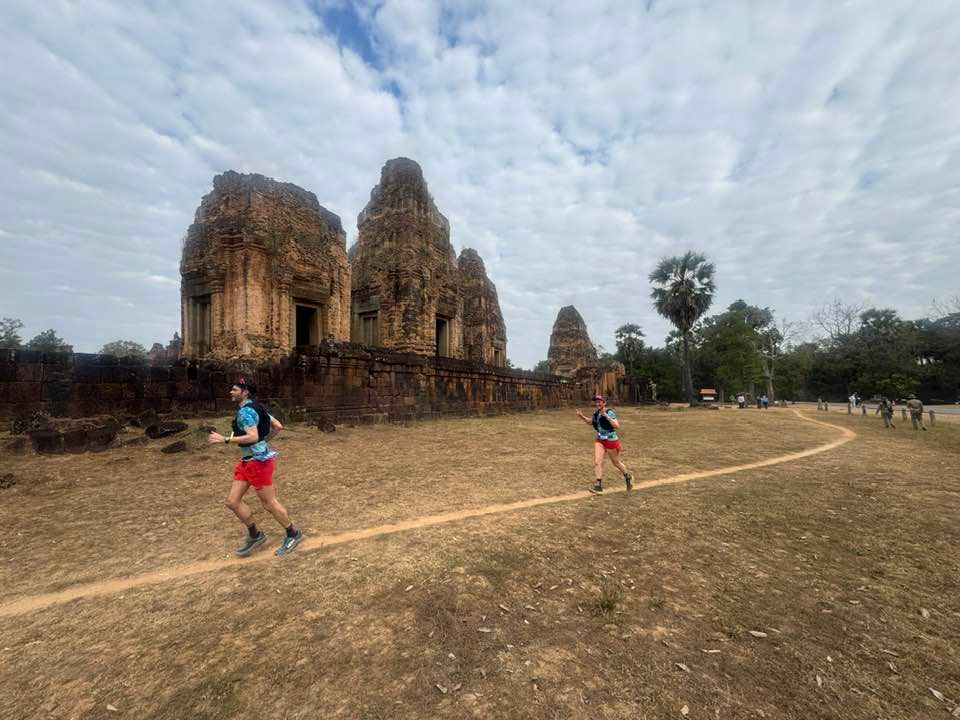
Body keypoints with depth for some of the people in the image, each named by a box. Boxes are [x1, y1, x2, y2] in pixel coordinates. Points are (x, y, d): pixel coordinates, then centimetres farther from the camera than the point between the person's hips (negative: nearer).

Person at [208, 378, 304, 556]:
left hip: (259, 461, -10)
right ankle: (255, 535, 25)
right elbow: (278, 426, 13)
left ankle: (293, 535, 20)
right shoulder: (254, 408, 11)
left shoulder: (246, 411, -17)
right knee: (232, 501, 11)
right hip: (248, 461, 10)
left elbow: (253, 436, -29)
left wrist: (224, 439, -24)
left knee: (269, 503, 3)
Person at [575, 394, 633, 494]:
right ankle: (598, 485, -2)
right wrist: (581, 416, 4)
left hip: (611, 441, -5)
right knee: (597, 462, -8)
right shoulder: (596, 413, 1)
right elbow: (590, 422, 21)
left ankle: (628, 477, 41)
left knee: (616, 463, 14)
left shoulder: (609, 412, -19)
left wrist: (606, 416, -38)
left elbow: (616, 425, -31)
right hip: (600, 441, 6)